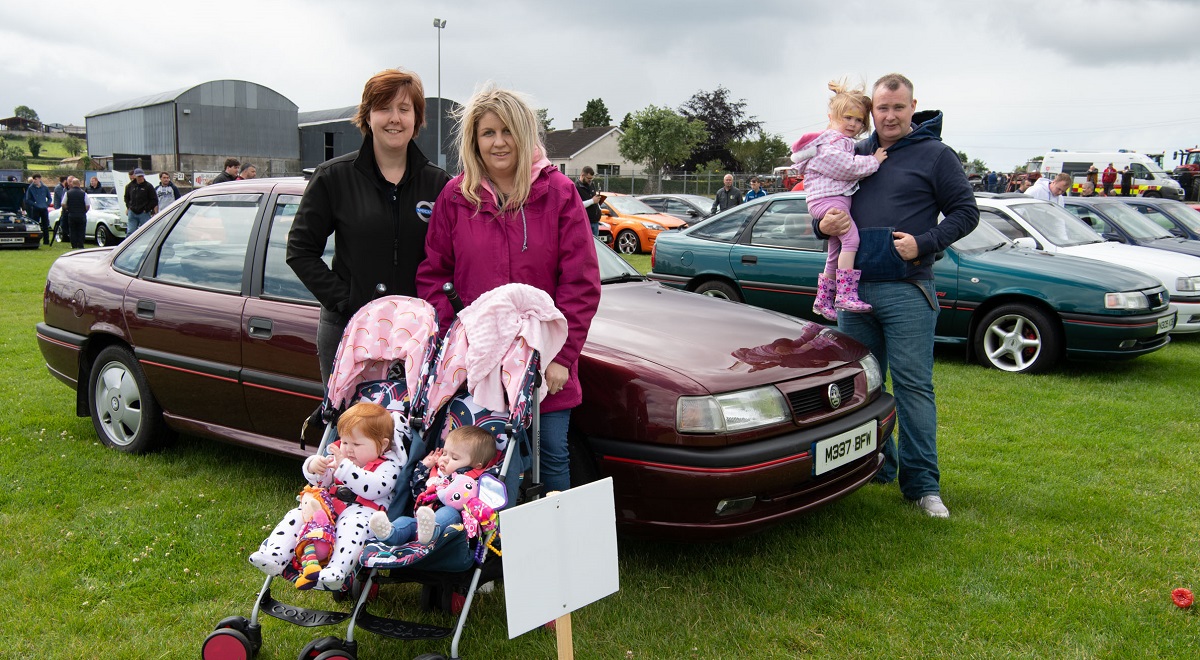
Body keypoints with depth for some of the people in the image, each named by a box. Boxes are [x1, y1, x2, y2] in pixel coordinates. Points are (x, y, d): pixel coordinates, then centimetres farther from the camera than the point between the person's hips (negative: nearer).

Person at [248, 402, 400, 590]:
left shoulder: (388, 467, -2)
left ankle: (336, 571, -55)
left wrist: (344, 467, -23)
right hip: (328, 506, 7)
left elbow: (372, 488, -20)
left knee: (353, 524, -38)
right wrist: (313, 466, -7)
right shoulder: (338, 457, 22)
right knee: (296, 515, -10)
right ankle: (273, 556, -23)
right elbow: (321, 480, 17)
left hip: (360, 510, -7)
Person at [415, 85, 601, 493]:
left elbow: (581, 284, -5)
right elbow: (432, 276, 6)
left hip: (545, 369, -1)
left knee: (552, 459, 8)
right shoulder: (455, 197, 3)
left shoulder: (558, 193, -2)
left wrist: (561, 356, -10)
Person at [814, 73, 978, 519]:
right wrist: (823, 225, -3)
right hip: (854, 286, 5)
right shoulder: (856, 155, 15)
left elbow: (966, 212, 0)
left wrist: (924, 243, -14)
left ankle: (922, 482, 2)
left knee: (913, 384, -5)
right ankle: (876, 464, 27)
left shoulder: (935, 155, 1)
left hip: (906, 290, -5)